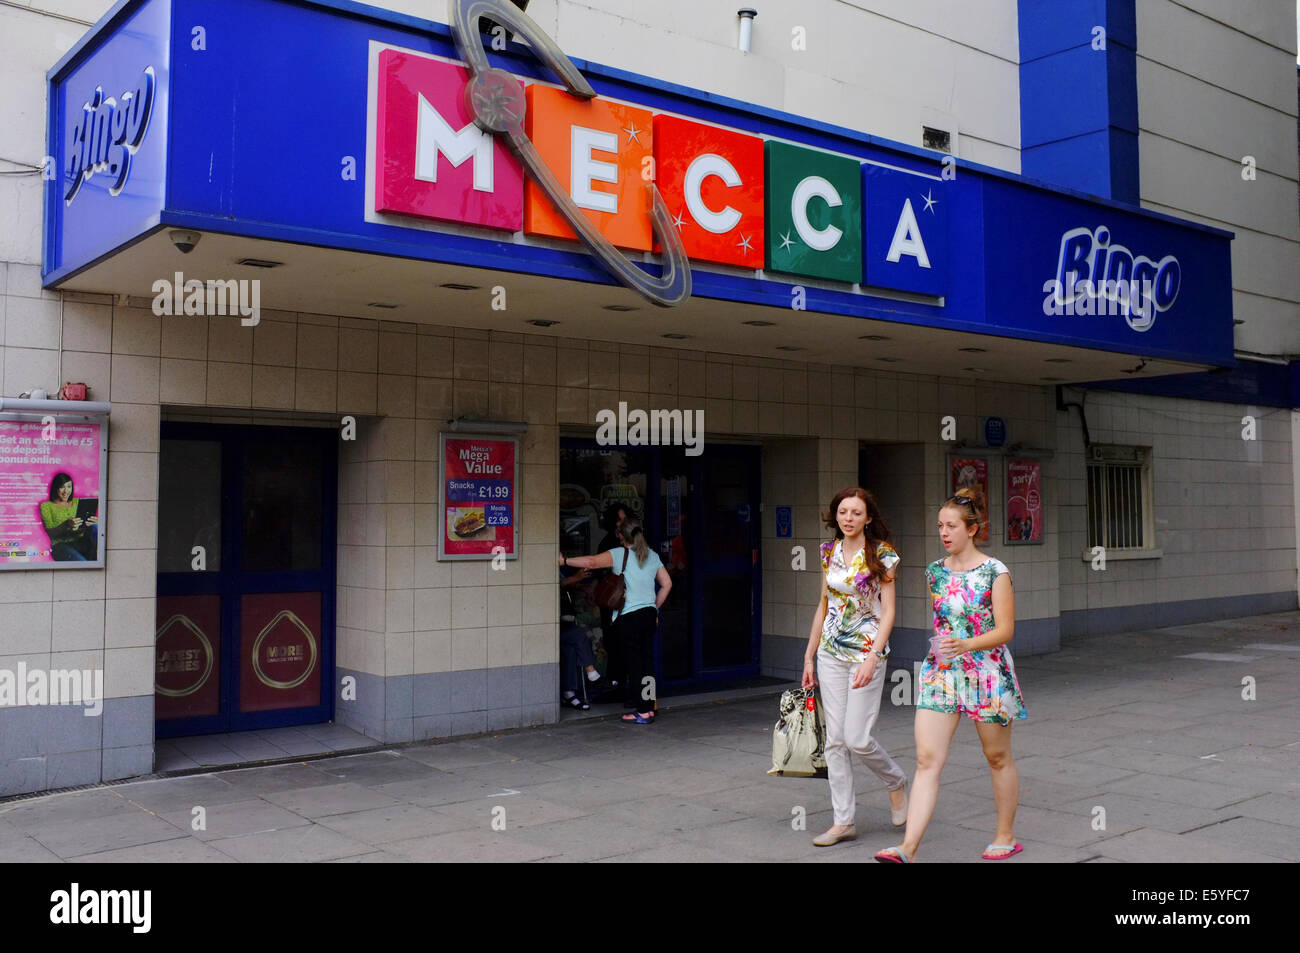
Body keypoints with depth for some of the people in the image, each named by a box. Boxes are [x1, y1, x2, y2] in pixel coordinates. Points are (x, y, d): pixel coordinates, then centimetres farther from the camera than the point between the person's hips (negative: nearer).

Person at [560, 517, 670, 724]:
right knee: (647, 660, 10)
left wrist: (564, 560, -9)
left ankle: (642, 711, -1)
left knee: (635, 662, -2)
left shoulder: (620, 554, -6)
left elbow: (592, 562, -16)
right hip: (649, 614, 6)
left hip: (629, 617, -6)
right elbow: (667, 584, 13)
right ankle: (649, 707, 14)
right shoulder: (652, 556, 11)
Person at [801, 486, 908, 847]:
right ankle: (843, 821, 12)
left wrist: (872, 658, -21)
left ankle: (896, 782, 24)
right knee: (835, 739, 4)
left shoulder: (881, 554, -7)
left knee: (856, 738, -7)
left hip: (867, 650, -5)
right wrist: (809, 656, 14)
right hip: (830, 652, 5)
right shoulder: (829, 552, 8)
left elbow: (888, 612, -10)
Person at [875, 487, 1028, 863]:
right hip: (940, 672, 4)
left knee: (998, 757, 12)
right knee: (927, 759, -6)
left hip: (986, 672, -4)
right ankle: (909, 847, -10)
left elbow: (1004, 631, -11)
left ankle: (1006, 836, 30)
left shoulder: (995, 572, -7)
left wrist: (966, 644, -25)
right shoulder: (935, 571, 8)